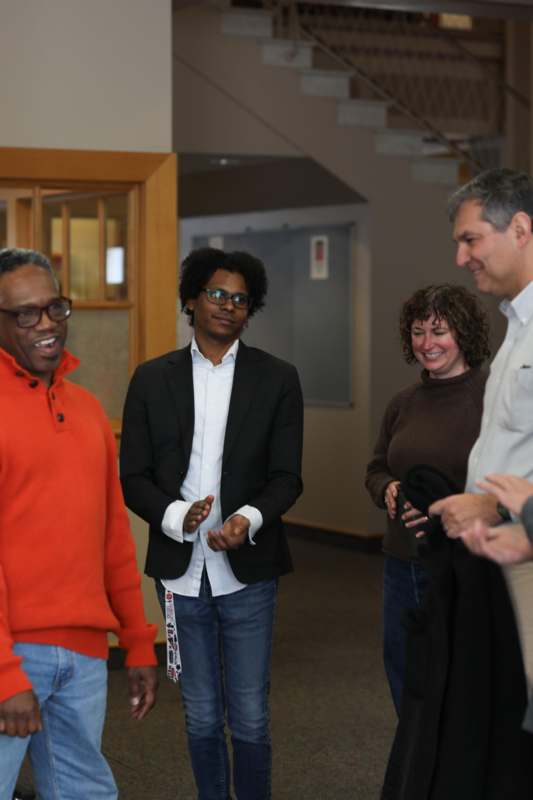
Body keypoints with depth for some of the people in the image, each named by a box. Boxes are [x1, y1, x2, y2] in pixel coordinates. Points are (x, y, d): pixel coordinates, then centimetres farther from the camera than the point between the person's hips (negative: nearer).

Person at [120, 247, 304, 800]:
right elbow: (133, 477, 2)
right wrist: (177, 517, -17)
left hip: (246, 573, -1)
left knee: (250, 719, 4)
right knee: (201, 718, 13)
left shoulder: (277, 379, 1)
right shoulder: (152, 379, 3)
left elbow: (286, 477, -1)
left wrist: (249, 519, -21)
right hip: (181, 573, 1)